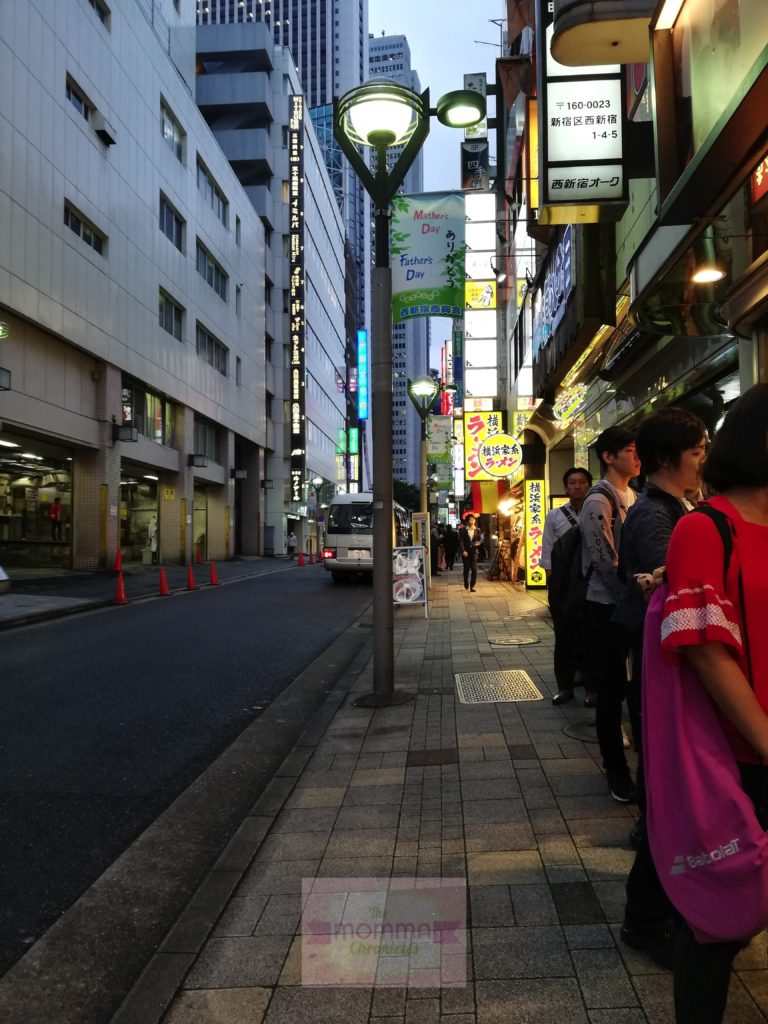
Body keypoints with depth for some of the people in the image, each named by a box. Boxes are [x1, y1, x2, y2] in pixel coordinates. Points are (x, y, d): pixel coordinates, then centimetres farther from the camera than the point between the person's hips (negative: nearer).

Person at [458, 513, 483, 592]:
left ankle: (472, 585, 0)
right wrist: (463, 551, -16)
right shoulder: (463, 530, -3)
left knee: (474, 569, -8)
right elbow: (461, 541, -7)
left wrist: (478, 543, -12)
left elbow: (480, 539, 10)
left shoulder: (477, 530, 5)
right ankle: (466, 584, 29)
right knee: (466, 569, 9)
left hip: (474, 552, 1)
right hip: (466, 552, -1)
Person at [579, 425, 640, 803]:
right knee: (612, 691, 5)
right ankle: (616, 769, 19)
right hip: (608, 607, -6)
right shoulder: (598, 503, -12)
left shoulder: (635, 498, 11)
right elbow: (607, 564, -17)